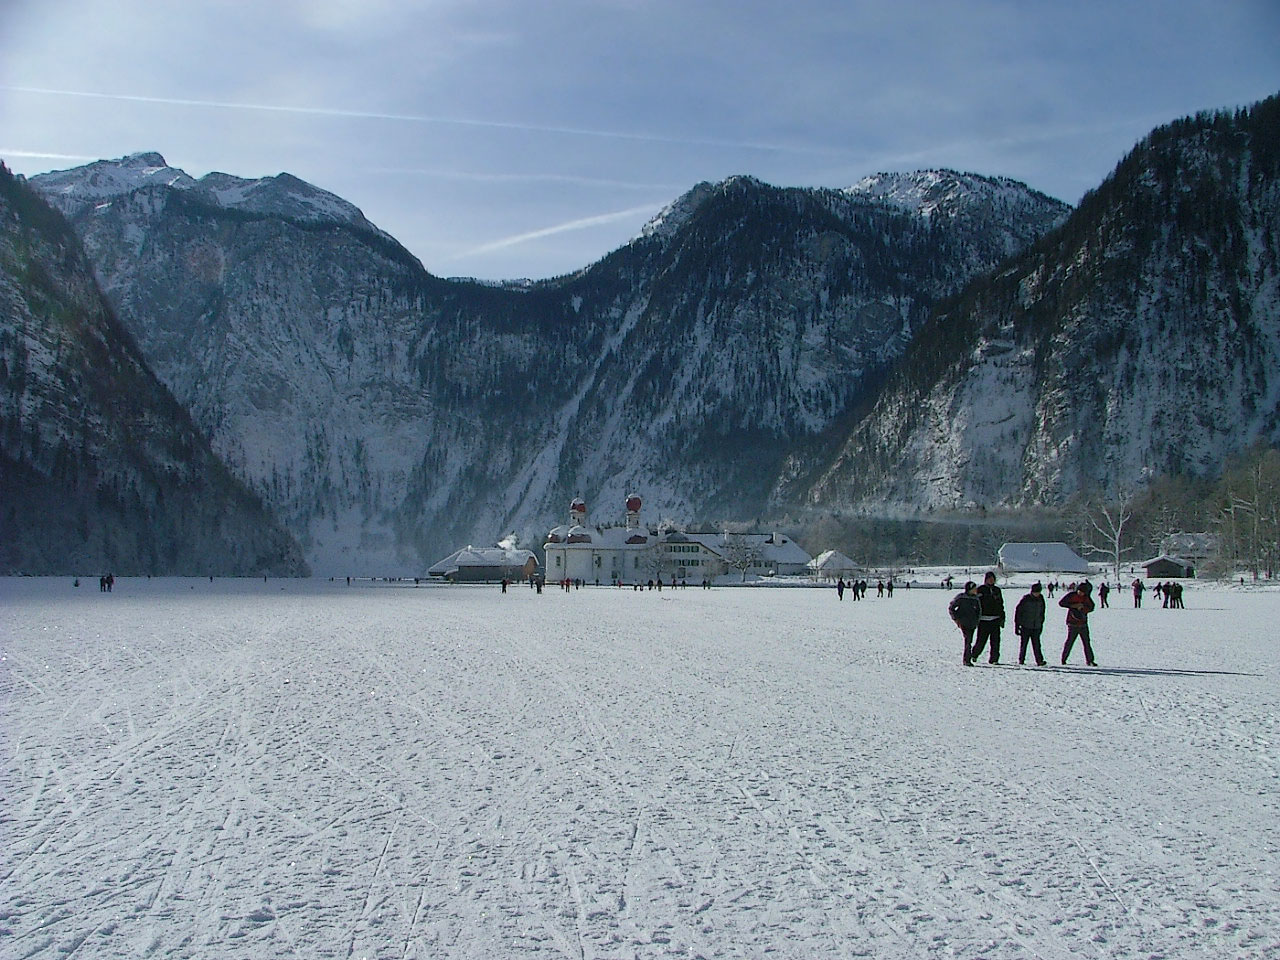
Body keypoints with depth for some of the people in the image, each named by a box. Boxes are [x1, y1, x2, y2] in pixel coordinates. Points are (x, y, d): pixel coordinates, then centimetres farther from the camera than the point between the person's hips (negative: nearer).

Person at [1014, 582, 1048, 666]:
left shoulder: (1040, 598, 4)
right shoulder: (1026, 599, -9)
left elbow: (1042, 612, 17)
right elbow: (1018, 611, -4)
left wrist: (1041, 624, 18)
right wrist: (1017, 625, -6)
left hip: (1036, 627, 3)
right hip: (1025, 626, -3)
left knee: (1036, 644, -5)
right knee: (1024, 643, 2)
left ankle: (1039, 661, -7)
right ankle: (1021, 660, 14)